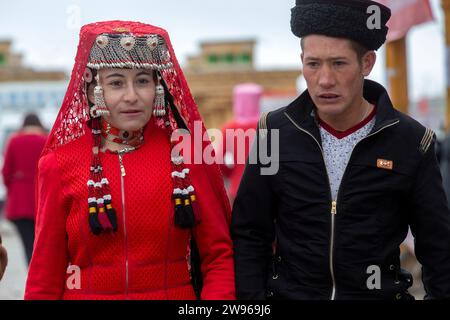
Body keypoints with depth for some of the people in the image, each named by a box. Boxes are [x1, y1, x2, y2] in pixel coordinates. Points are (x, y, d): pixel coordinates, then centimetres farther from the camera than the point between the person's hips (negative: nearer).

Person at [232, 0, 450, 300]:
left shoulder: (410, 142, -9)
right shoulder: (275, 133, -7)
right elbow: (249, 235, -1)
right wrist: (252, 296, -8)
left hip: (379, 292, -1)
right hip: (288, 291, 1)